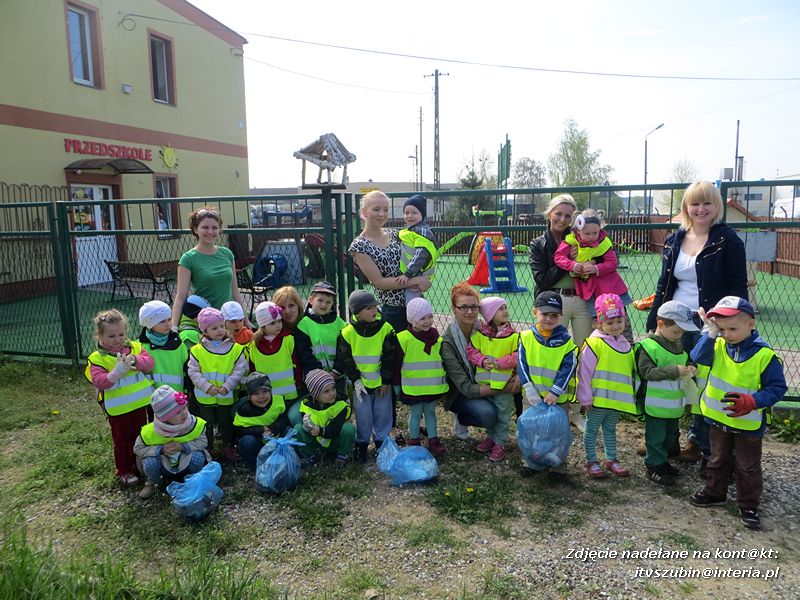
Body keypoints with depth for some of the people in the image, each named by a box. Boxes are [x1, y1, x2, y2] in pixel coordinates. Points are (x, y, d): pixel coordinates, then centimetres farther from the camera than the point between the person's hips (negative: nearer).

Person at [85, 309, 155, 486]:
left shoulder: (134, 347, -2)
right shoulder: (97, 359, -12)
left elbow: (149, 362, -14)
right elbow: (99, 381, -23)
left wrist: (135, 361, -32)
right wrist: (117, 372, -36)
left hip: (140, 404, 4)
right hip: (118, 409, -3)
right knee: (122, 440, 12)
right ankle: (124, 470, 30)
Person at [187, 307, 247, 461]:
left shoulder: (235, 348, -6)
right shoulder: (197, 350, -6)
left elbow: (239, 369, -7)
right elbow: (193, 372, -7)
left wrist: (227, 386, -16)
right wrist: (207, 386, -17)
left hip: (226, 396, 0)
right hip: (205, 397, 0)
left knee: (226, 423, 16)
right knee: (206, 424, 15)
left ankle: (228, 447, 33)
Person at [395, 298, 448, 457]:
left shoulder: (437, 339, 2)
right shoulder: (404, 339, -14)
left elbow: (443, 361, 13)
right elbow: (397, 364, -8)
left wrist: (445, 380, 13)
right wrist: (397, 384, -5)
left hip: (433, 386, 4)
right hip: (413, 387, -4)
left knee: (430, 412, 16)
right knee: (415, 414, 9)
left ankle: (433, 440, 28)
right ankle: (414, 442, 24)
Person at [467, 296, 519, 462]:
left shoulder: (513, 335, -8)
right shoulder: (480, 333, -3)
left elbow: (518, 356, -11)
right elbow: (471, 351, -1)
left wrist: (501, 362, -20)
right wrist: (482, 361, -16)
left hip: (503, 382, -2)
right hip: (484, 380, 3)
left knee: (502, 414, 8)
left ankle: (500, 443, 20)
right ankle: (491, 436, 37)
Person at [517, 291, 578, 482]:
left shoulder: (565, 340, -8)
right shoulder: (527, 337, -5)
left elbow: (568, 368, -12)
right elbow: (522, 365, -8)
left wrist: (555, 392, -18)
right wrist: (530, 391, -15)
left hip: (558, 397, -1)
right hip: (533, 396, 2)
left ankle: (558, 467, 26)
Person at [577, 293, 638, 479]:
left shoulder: (625, 345, 8)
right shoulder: (594, 343, -14)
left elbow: (631, 371, 17)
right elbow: (584, 371, -15)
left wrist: (630, 397, 16)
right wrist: (585, 397, -15)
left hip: (617, 399, 6)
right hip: (598, 399, -6)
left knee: (610, 429, 21)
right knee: (592, 429, 8)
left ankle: (611, 460, 35)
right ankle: (592, 462, 22)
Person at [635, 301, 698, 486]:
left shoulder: (678, 345, 9)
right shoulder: (648, 346, -18)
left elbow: (683, 362, 23)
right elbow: (647, 371, -24)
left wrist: (689, 369, -1)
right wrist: (674, 371, -27)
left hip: (674, 403, 8)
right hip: (656, 404, -8)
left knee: (670, 435, 21)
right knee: (656, 436, 3)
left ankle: (662, 461, 38)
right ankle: (654, 466, 17)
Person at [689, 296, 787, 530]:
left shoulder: (764, 355, -19)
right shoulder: (717, 346, -7)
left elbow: (777, 387, -14)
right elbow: (698, 357, -22)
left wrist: (752, 401, -28)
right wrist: (710, 333, -28)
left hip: (748, 423, -4)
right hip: (718, 418, 4)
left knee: (748, 467, 13)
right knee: (718, 460, 22)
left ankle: (748, 506, 28)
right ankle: (715, 493, 39)